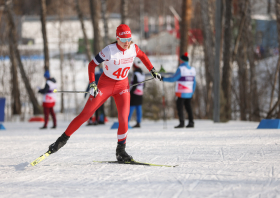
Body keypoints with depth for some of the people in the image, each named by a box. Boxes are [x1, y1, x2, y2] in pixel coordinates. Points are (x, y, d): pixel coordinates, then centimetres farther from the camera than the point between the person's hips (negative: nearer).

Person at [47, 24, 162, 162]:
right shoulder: (109, 50, -22)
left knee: (123, 118, -14)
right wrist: (92, 84, -23)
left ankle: (121, 151, 0)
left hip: (122, 86, 3)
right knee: (86, 114, -4)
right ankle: (63, 139, 9)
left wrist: (153, 71, 12)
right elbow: (92, 65, -15)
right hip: (105, 84, -3)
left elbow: (142, 56, 15)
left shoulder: (133, 48, -8)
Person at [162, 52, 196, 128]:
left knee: (179, 107, -2)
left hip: (181, 93, -7)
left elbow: (173, 79, -11)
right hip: (189, 93, 7)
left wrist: (164, 79, -1)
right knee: (188, 106, 13)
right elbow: (194, 82, 12)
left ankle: (182, 123, -8)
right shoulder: (192, 69, 8)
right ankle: (191, 122, 10)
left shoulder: (181, 69, -13)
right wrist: (192, 92, 20)